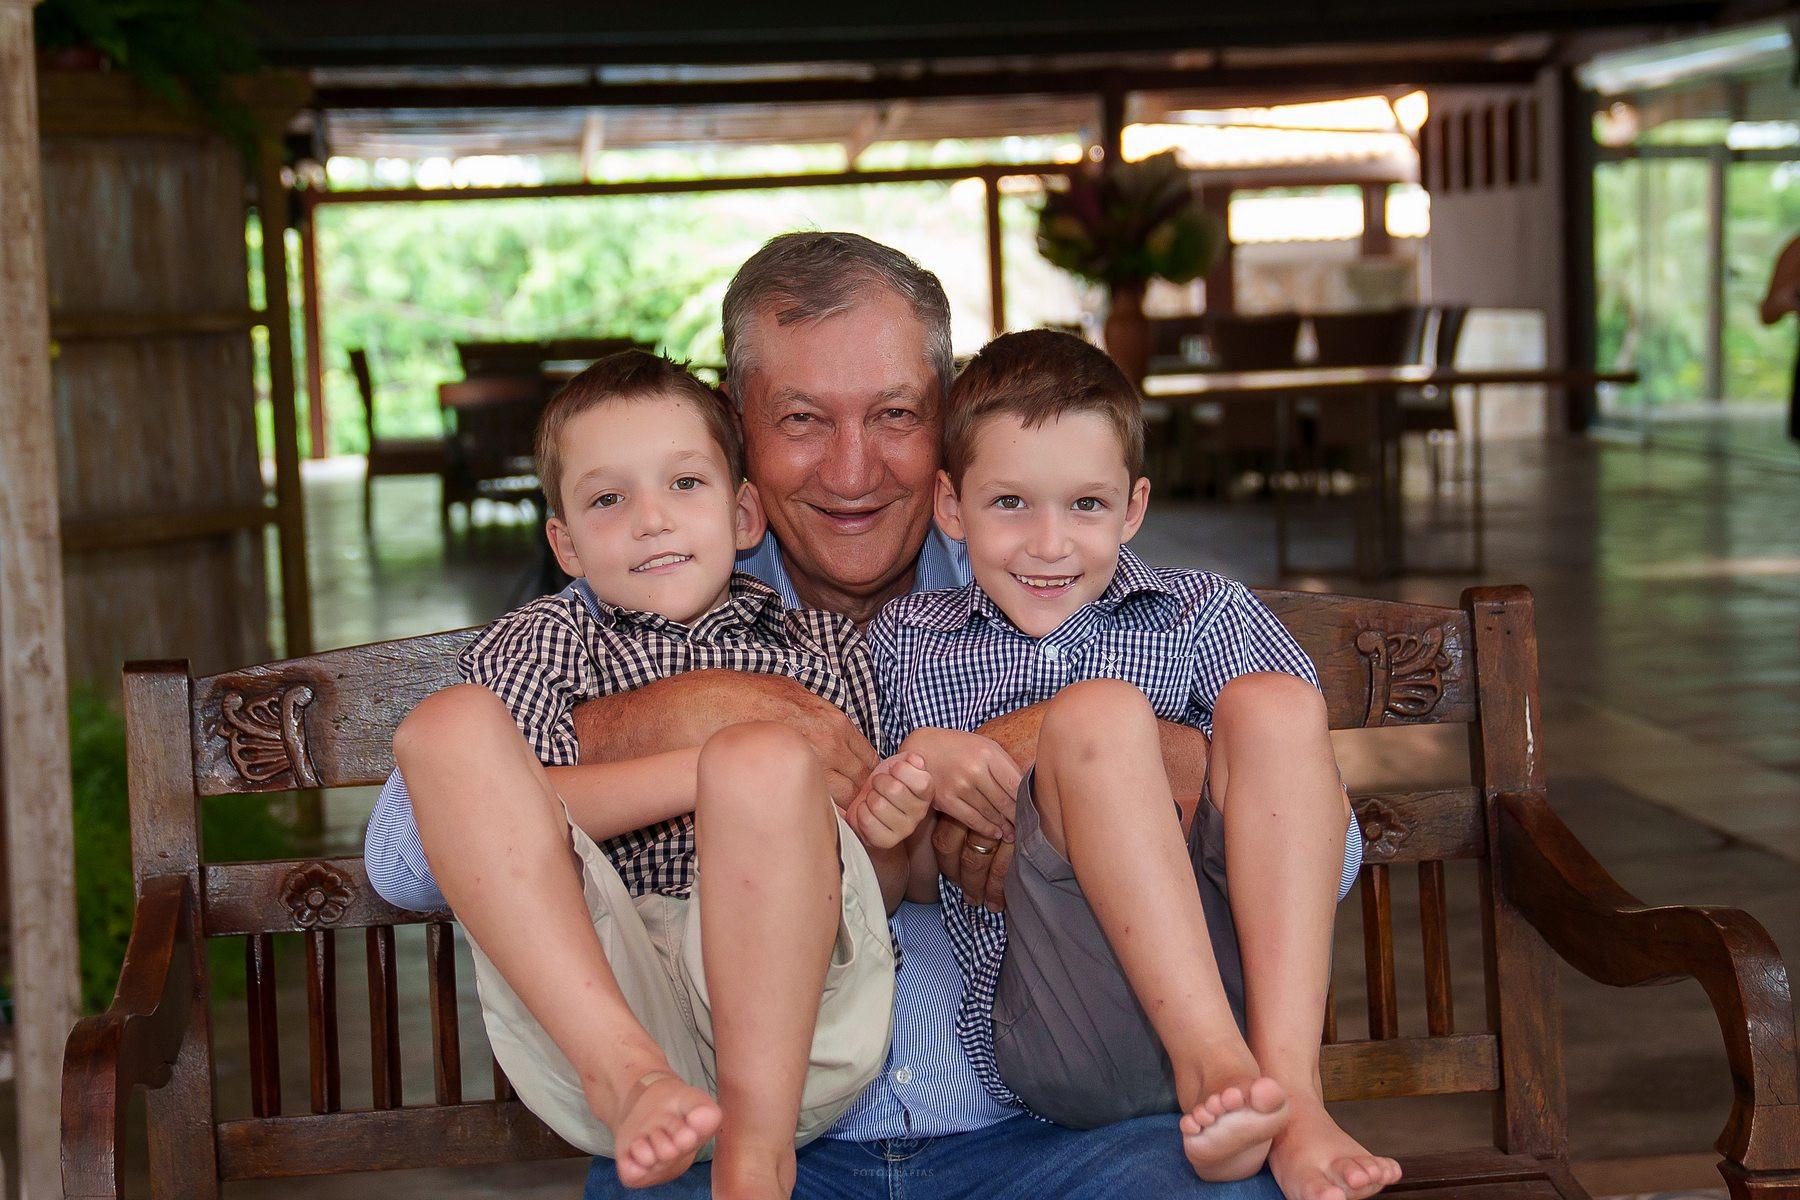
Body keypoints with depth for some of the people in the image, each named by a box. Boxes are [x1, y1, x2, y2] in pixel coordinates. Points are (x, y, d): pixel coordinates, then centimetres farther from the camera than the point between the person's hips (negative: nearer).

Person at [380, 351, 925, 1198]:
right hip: (589, 998, 1)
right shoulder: (543, 642, 22)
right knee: (450, 721, -16)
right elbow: (499, 816, -1)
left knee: (764, 757, -29)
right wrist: (711, 770, -12)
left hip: (788, 1006, 0)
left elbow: (891, 888, 22)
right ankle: (626, 1074, -30)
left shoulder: (824, 646, 24)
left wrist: (882, 830, -3)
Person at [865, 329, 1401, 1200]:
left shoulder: (1204, 617, 15)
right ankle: (1209, 1066, -30)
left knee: (1275, 703, -19)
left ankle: (1290, 1090, -27)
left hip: (1245, 990, 2)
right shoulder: (904, 644, 17)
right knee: (1097, 710, -22)